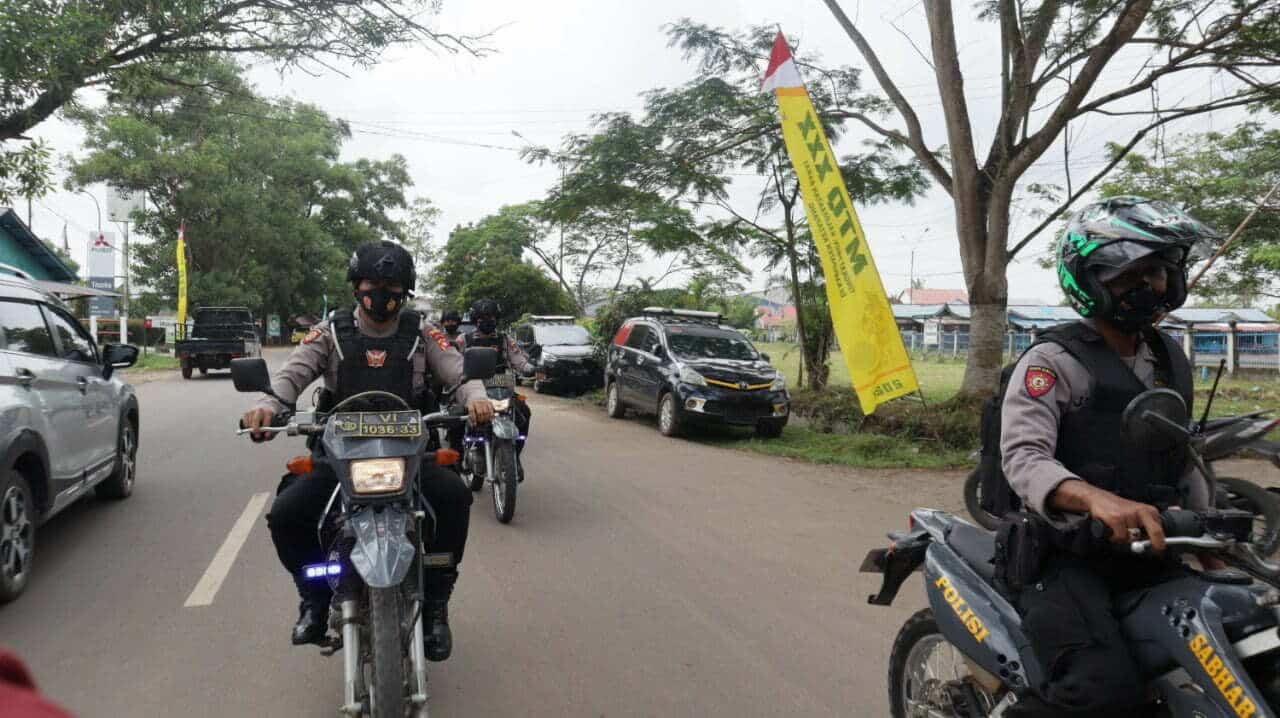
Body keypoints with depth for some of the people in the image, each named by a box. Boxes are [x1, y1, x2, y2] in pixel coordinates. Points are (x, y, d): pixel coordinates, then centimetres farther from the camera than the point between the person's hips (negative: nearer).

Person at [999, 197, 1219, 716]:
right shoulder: (1052, 360, -9)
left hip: (1147, 553, 8)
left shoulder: (1170, 359, 15)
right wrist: (1095, 497, -40)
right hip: (1065, 556, -8)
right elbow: (1023, 458, -22)